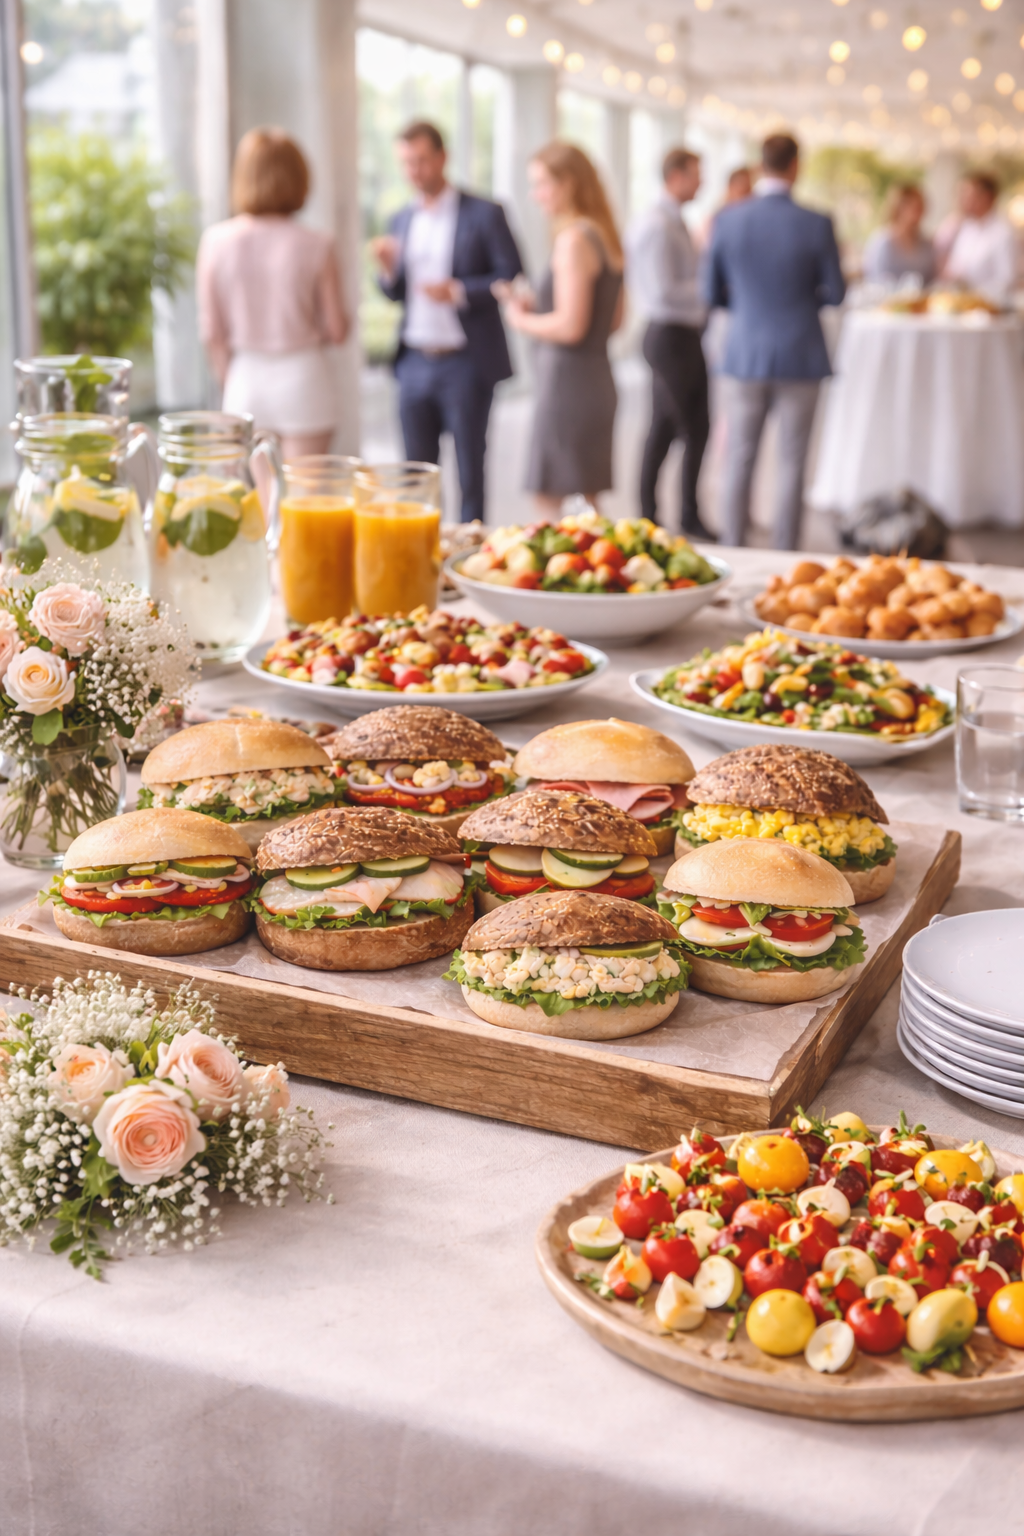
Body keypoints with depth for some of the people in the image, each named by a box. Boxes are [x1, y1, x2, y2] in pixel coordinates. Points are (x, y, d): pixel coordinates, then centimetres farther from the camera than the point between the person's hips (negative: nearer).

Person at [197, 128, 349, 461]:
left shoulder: (216, 241, -5)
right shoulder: (316, 245, -11)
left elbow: (212, 333, -1)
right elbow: (337, 331, -6)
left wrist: (231, 385, 12)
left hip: (246, 378, 2)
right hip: (303, 377, -2)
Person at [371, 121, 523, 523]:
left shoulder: (485, 214, -4)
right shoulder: (402, 220, 13)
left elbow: (511, 278, -7)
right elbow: (397, 294, 17)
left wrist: (458, 291, -19)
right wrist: (388, 268, -4)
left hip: (465, 364, -5)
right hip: (415, 364, 5)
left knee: (469, 473, 2)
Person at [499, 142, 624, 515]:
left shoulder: (574, 239, -14)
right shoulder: (605, 236, 14)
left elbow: (570, 327, -20)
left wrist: (522, 320, -3)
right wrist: (537, 308, 15)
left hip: (567, 381, -10)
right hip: (598, 378, 10)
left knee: (550, 500, -5)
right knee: (589, 501, 14)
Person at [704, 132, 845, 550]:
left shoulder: (729, 220, -6)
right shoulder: (817, 224, -9)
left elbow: (712, 294, 1)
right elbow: (835, 292, -1)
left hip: (744, 356, 1)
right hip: (800, 358, -1)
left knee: (739, 460, 10)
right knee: (791, 462, 6)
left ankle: (733, 548, 14)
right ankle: (784, 555, 10)